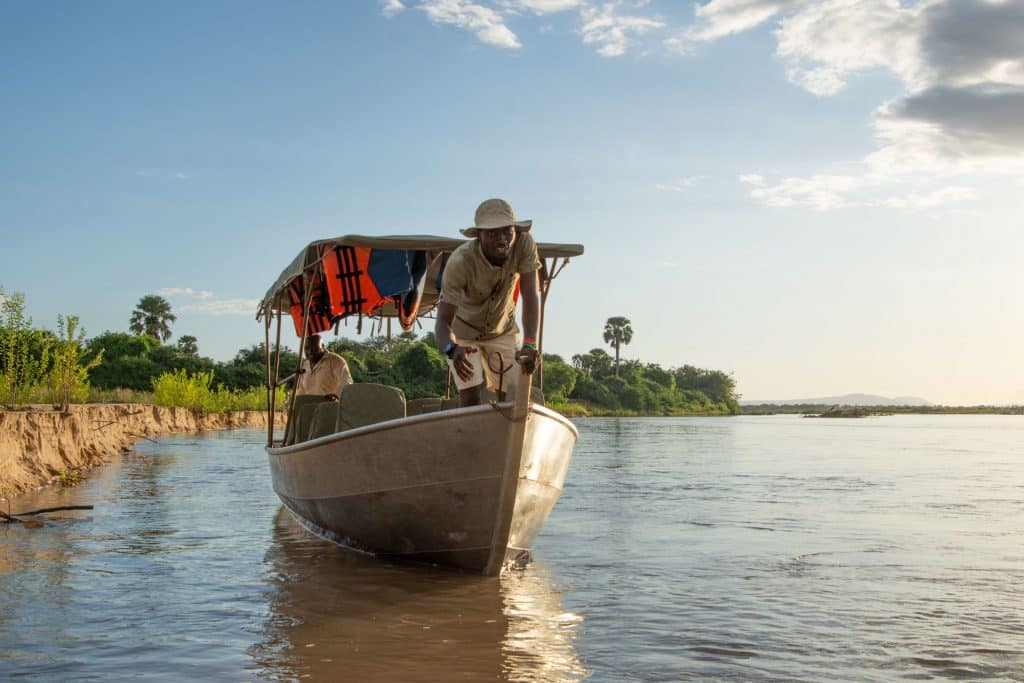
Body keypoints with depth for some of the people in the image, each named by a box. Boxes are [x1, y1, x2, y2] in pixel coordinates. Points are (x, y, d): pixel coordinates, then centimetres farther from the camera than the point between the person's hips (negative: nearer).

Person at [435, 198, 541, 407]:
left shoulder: (524, 243, -27)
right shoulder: (460, 261, -34)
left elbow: (531, 296, -31)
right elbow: (443, 321, -36)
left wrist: (529, 344, -45)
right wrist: (452, 349, -59)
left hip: (503, 327, 3)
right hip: (463, 329, -3)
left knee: (515, 396, -4)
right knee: (470, 399, -15)